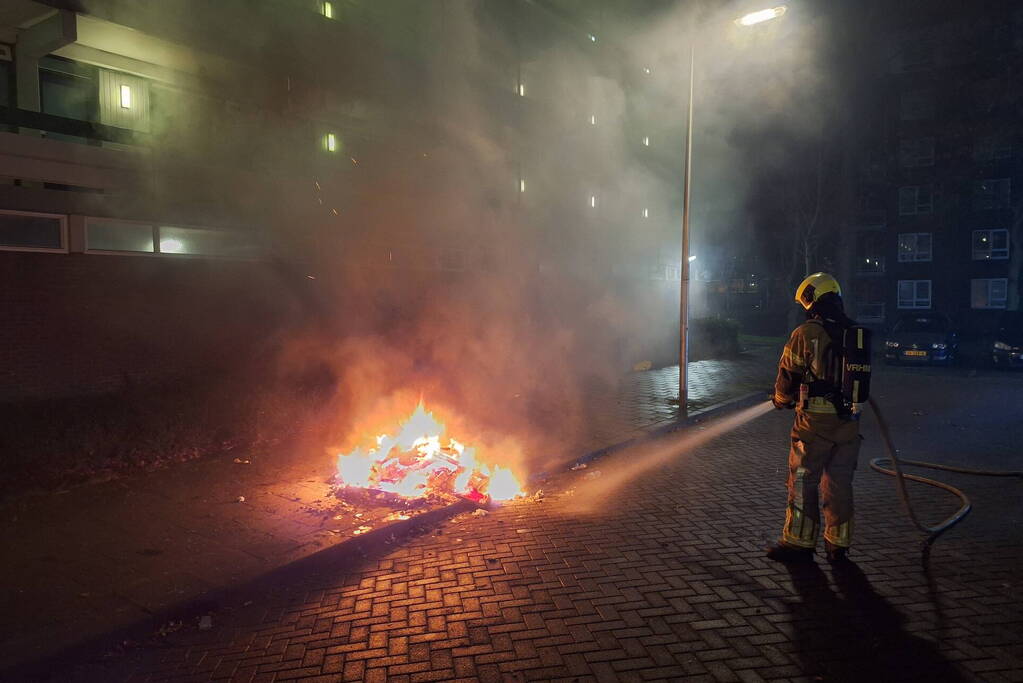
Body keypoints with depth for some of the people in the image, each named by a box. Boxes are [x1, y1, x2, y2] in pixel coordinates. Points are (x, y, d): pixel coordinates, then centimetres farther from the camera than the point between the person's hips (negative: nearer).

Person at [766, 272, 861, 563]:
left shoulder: (805, 333, -11)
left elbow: (788, 376, -5)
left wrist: (781, 399, 15)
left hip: (814, 421, -5)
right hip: (849, 422, 6)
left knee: (803, 482, 5)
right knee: (839, 484, 13)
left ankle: (798, 543, 12)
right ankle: (838, 545, 21)